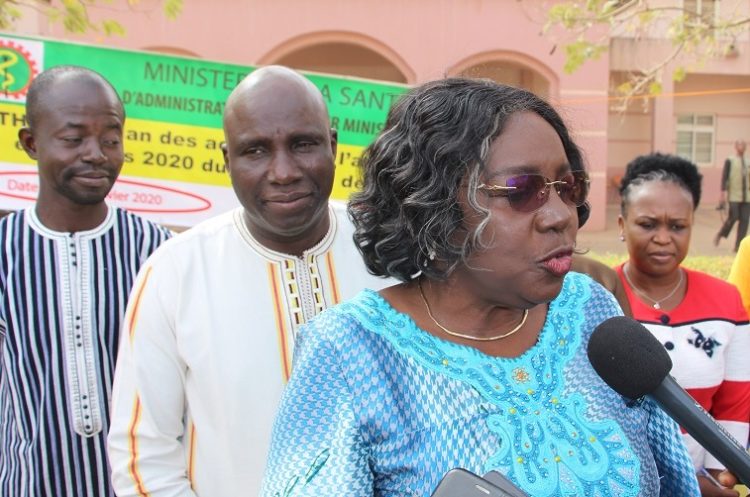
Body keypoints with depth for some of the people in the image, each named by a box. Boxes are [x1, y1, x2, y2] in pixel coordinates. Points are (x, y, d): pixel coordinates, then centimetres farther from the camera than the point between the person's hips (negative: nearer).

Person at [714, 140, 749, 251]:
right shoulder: (730, 161, 0)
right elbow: (724, 178, -4)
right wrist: (723, 194, -10)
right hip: (734, 196, -4)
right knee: (733, 218, -9)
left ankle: (738, 246, 2)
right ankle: (719, 235, 17)